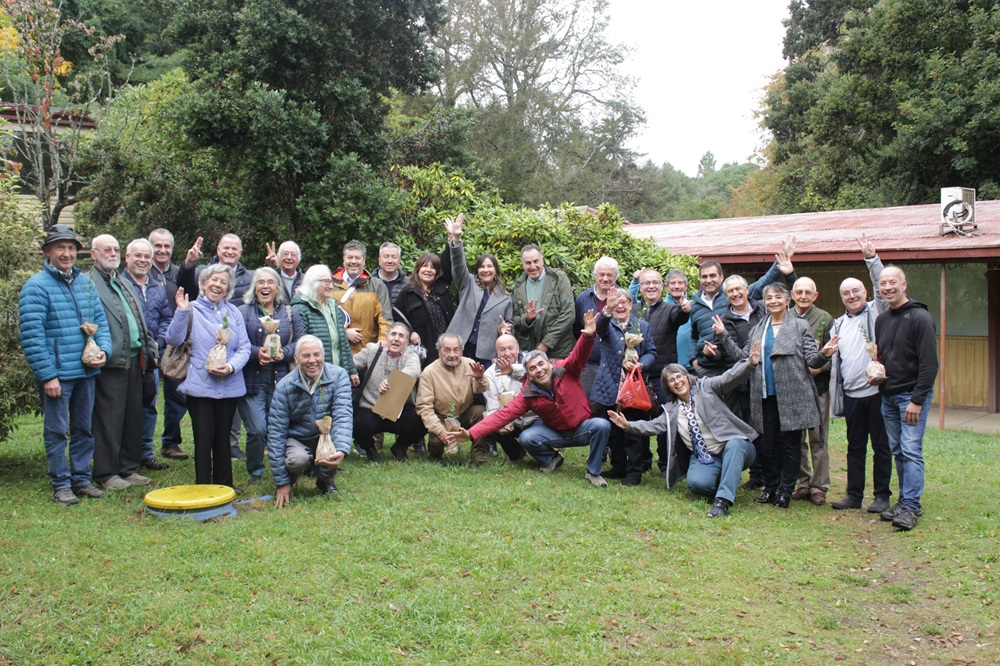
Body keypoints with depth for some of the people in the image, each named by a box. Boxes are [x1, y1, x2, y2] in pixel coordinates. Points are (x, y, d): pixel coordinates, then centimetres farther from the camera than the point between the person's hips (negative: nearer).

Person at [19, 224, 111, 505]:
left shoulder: (85, 282, 11)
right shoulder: (36, 286, -8)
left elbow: (100, 321, 16)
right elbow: (31, 335, -13)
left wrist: (103, 350, -3)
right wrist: (47, 374, -16)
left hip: (86, 371, 6)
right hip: (56, 374, -6)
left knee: (84, 429, 13)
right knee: (56, 431, 3)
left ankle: (81, 478, 24)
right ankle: (61, 484, 14)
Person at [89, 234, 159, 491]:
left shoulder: (126, 285, 21)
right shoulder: (89, 284, -6)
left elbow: (141, 322, 23)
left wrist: (151, 349, 15)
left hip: (135, 361, 8)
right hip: (111, 363, -8)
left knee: (133, 417, 12)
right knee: (109, 419, -2)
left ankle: (129, 468, 21)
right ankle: (106, 473, 7)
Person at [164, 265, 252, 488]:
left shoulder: (233, 312, 10)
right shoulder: (192, 309, 2)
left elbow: (244, 347, 5)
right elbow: (174, 339, -9)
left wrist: (231, 367, -12)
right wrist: (182, 312, -21)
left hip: (229, 385, 3)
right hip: (200, 386, -3)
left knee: (223, 438, 10)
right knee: (204, 438, -4)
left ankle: (224, 487, 19)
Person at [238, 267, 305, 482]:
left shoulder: (290, 313, 13)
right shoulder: (243, 312, 5)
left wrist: (283, 353, -11)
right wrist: (257, 352, -18)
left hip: (281, 381, 2)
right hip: (252, 381, -2)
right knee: (257, 430, -8)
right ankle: (255, 472, 13)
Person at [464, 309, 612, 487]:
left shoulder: (566, 371, -14)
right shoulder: (529, 395, -11)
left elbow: (578, 355, -31)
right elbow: (503, 415, -16)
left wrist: (588, 335, -55)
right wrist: (472, 433, -26)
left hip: (583, 428, -1)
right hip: (557, 433, 1)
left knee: (602, 425, -32)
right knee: (526, 438, -23)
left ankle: (593, 472, -12)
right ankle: (552, 459, 10)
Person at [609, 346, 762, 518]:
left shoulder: (706, 387, 0)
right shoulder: (671, 410, 13)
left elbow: (729, 377, -14)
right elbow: (654, 426, 7)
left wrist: (750, 363, -32)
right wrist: (628, 425, -6)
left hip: (733, 447, -2)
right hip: (703, 458, 2)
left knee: (734, 445, -39)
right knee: (697, 483, -29)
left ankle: (723, 499, -39)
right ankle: (724, 484, 5)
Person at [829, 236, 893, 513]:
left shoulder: (876, 312, 3)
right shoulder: (838, 324, 16)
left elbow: (882, 286, -13)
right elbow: (835, 362, 16)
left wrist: (871, 258, -20)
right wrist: (835, 397, 8)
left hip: (877, 391, -5)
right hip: (851, 394, 5)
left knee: (881, 446, 3)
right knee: (855, 447, 11)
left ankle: (882, 495, 12)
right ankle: (854, 494, 18)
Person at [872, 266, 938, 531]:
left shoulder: (920, 317, -10)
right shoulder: (881, 320, 13)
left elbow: (929, 363, -14)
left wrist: (917, 400, -18)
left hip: (912, 395, -7)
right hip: (888, 396, 7)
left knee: (911, 451, -9)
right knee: (897, 451, 10)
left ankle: (911, 506, -6)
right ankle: (904, 500, 18)